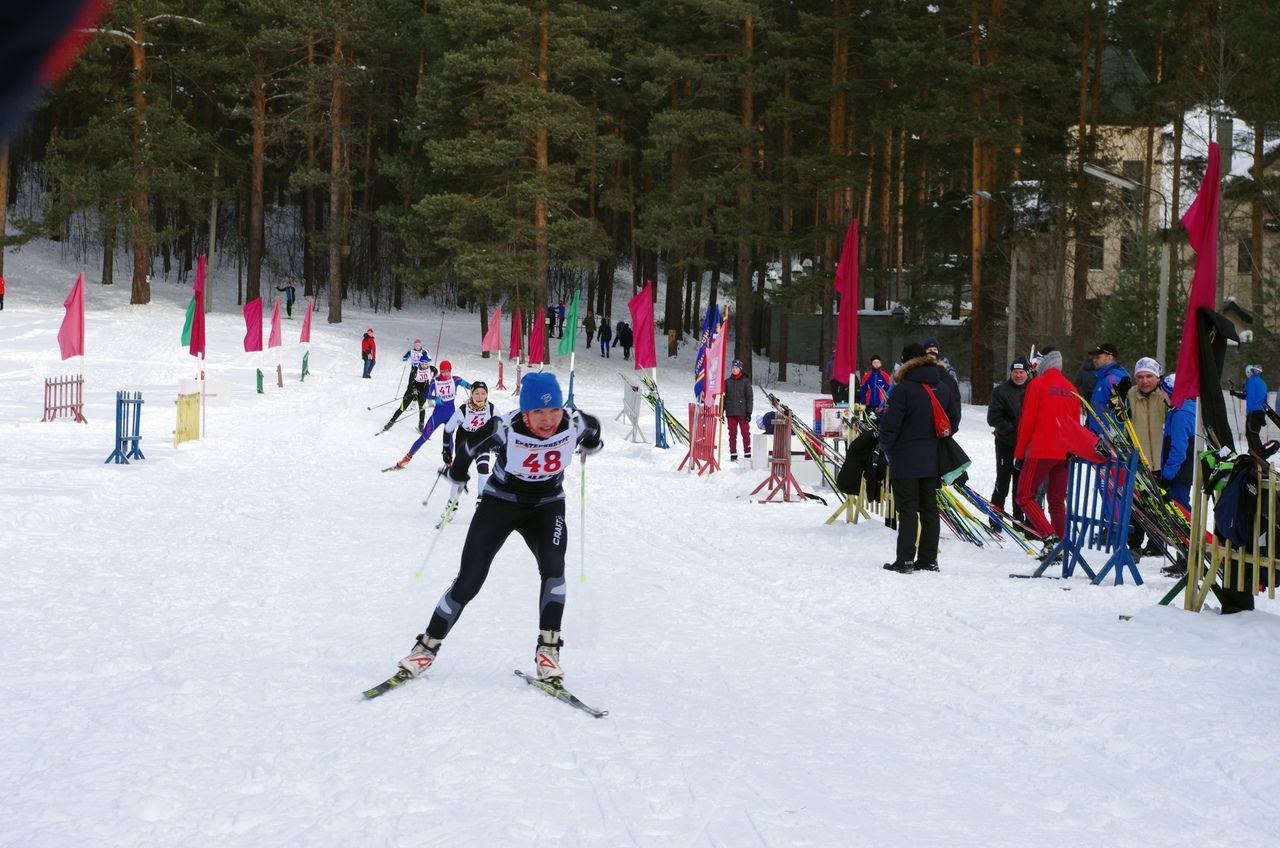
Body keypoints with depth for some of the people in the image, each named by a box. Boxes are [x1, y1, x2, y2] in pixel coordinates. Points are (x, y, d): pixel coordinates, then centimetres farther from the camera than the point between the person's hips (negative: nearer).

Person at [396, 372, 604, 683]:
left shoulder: (574, 425, -23)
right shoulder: (504, 430, -30)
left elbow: (593, 428, 3)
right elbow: (468, 447, -9)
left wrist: (590, 446, 24)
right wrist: (457, 478, 8)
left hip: (547, 506, 2)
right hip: (500, 503, -1)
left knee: (553, 566, -26)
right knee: (468, 582, -6)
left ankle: (548, 650, -19)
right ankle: (428, 646, 11)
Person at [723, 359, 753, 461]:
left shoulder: (745, 381, 2)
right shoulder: (727, 382, 10)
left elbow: (749, 397, 0)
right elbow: (723, 398, 14)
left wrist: (749, 412, -6)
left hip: (742, 412, -3)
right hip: (731, 412, 3)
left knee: (745, 432, -2)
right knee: (732, 433, 3)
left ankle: (747, 453, 3)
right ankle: (733, 454, 7)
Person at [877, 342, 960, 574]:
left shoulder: (902, 389, -14)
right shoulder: (943, 388, 8)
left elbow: (890, 425, -15)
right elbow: (954, 419, 16)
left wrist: (883, 449, -1)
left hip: (906, 460, -6)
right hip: (932, 460, 6)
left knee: (907, 510, -4)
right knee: (929, 508, 10)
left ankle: (905, 560, -6)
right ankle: (928, 559, 13)